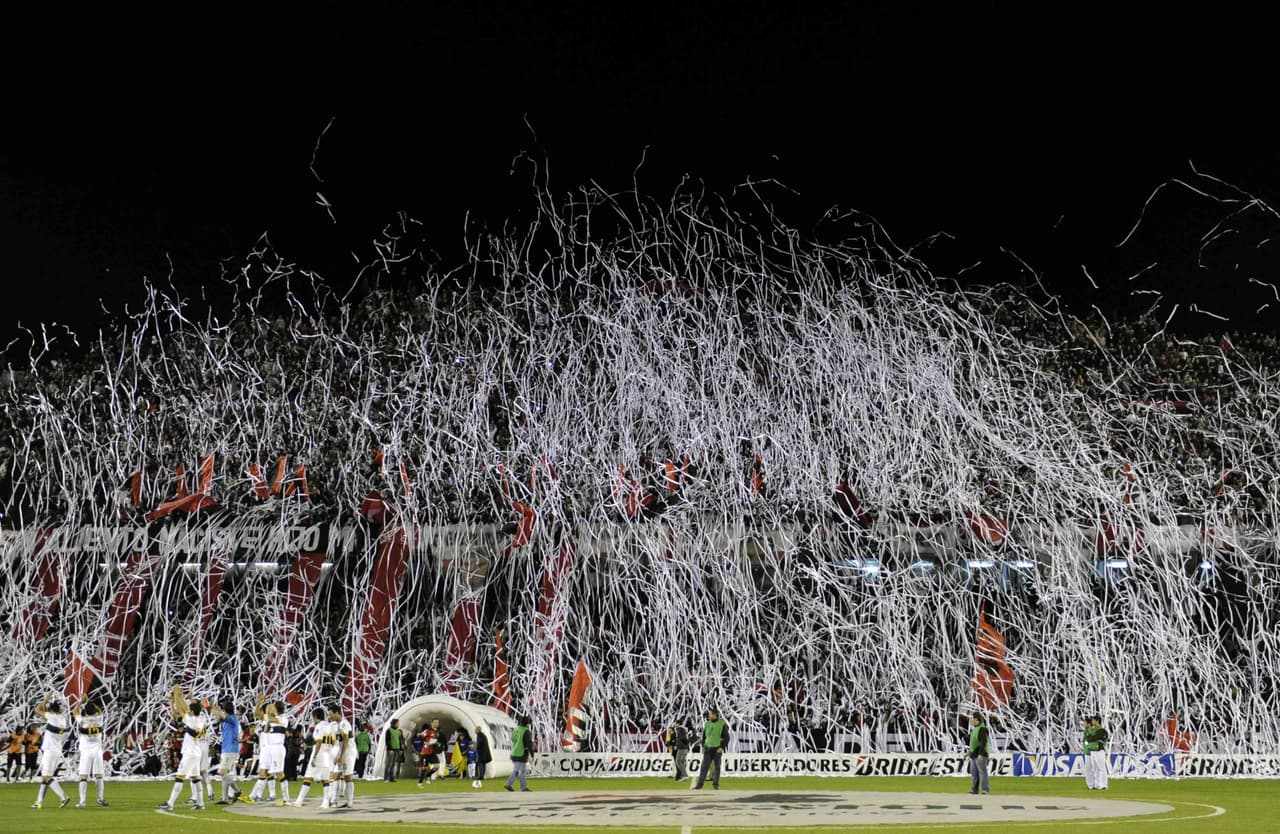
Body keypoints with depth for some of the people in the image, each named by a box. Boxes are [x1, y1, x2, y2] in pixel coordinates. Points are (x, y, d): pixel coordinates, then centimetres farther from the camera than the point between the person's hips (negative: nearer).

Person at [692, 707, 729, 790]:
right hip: (708, 749, 3)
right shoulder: (707, 724, 7)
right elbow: (703, 736, 15)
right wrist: (703, 747, 6)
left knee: (717, 767, 5)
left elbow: (726, 738, -5)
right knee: (704, 767, -4)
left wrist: (722, 747, -15)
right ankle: (699, 785, -7)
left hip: (717, 750, -3)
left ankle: (716, 784, 15)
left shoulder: (722, 724, -5)